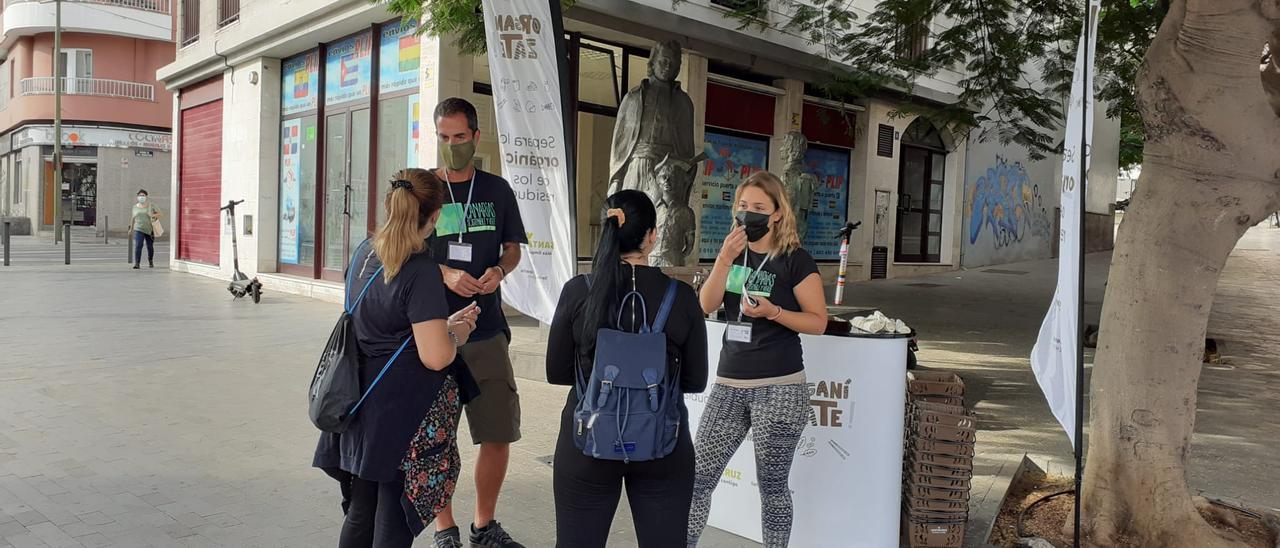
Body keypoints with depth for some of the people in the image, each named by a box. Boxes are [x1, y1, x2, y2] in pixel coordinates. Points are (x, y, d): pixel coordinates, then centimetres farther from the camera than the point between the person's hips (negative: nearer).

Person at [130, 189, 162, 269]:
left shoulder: (151, 205, 0)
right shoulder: (135, 207, 8)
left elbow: (159, 214, 0)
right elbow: (133, 218, 17)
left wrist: (153, 215, -19)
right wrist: (131, 228, 19)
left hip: (149, 229, -1)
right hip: (139, 229, 1)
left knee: (150, 246, 10)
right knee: (138, 246, -14)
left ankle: (150, 261, 33)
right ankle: (137, 263, -17)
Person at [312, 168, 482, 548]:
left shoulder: (364, 252, 5)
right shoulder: (421, 271, -20)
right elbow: (435, 357, -23)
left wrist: (442, 322, 13)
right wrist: (456, 333, -3)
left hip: (363, 410, 8)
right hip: (406, 418, -7)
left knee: (360, 516, 21)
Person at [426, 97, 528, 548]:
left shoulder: (496, 189, 8)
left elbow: (513, 247, 15)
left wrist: (499, 270, -8)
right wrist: (445, 274, -16)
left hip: (487, 331, 2)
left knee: (499, 434, 5)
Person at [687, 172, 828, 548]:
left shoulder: (795, 260, -5)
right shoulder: (733, 253, 10)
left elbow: (819, 322, -5)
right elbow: (706, 306, -3)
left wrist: (773, 311, -20)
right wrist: (724, 259, -16)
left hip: (779, 388, -5)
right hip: (729, 384, 5)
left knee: (772, 486, 6)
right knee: (698, 477, 6)